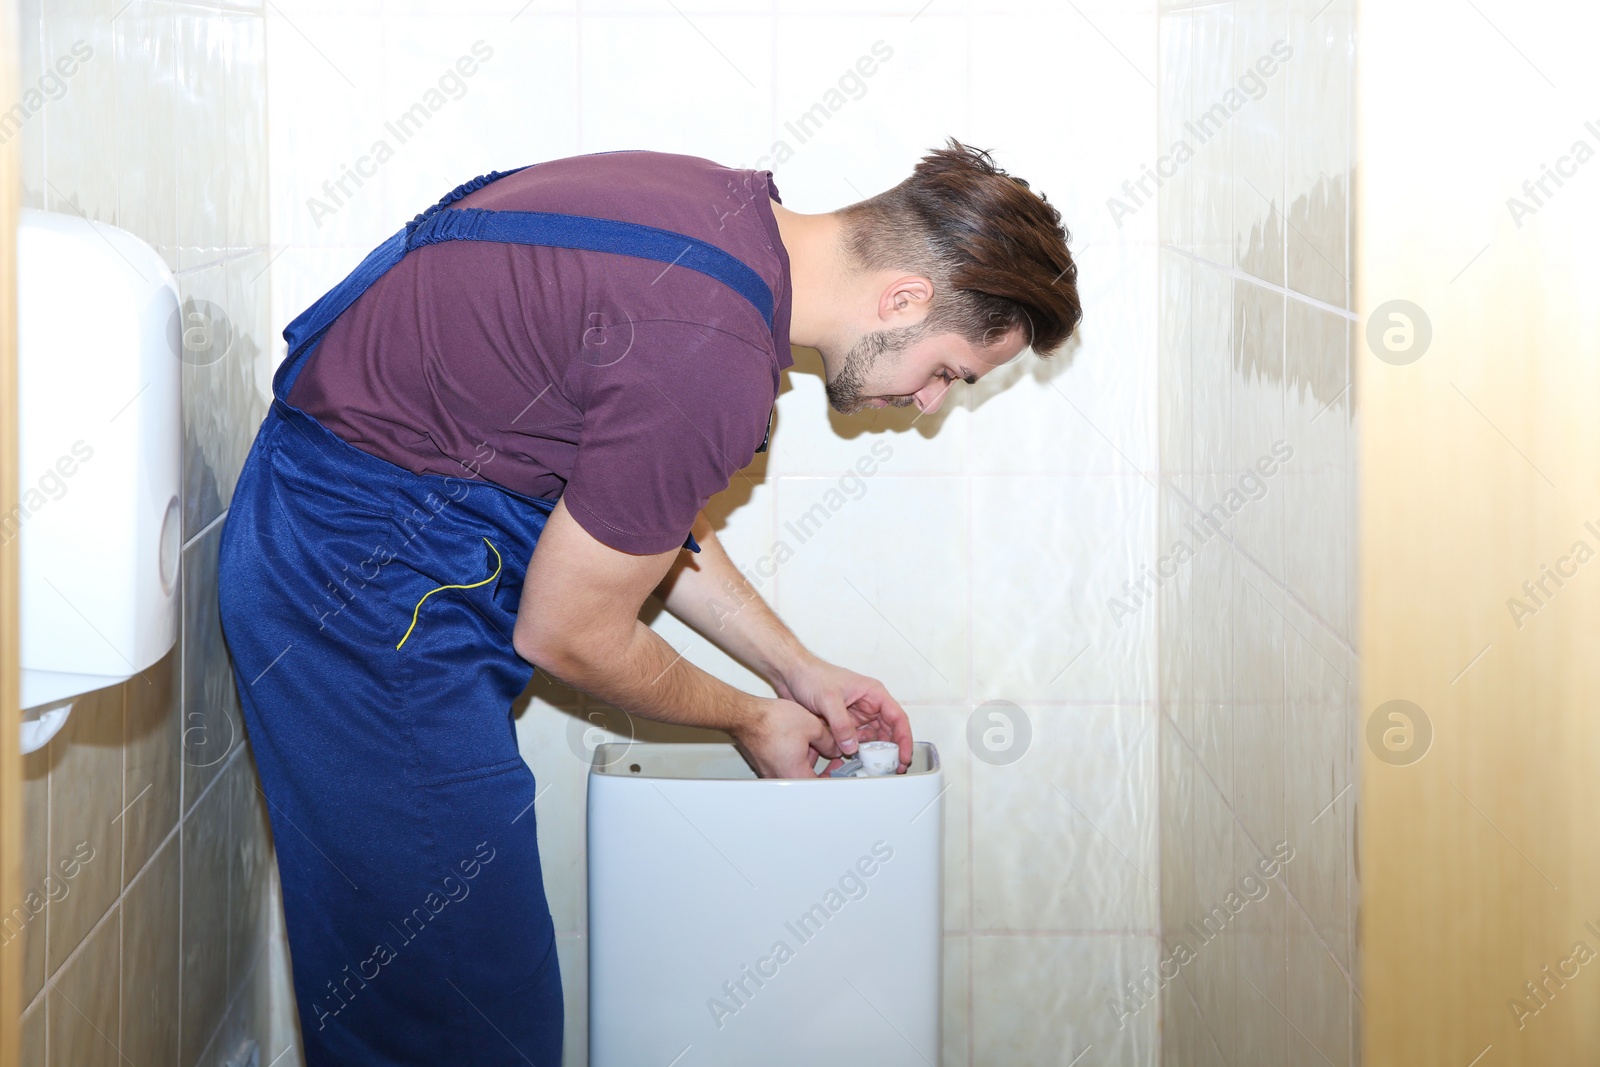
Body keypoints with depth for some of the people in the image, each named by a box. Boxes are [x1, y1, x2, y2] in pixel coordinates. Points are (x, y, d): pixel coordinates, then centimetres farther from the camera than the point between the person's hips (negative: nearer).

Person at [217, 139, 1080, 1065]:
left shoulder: (739, 211, 0)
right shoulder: (711, 364, -29)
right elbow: (568, 636, -16)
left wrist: (800, 673, 15)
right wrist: (750, 719, 1)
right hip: (365, 579, -10)